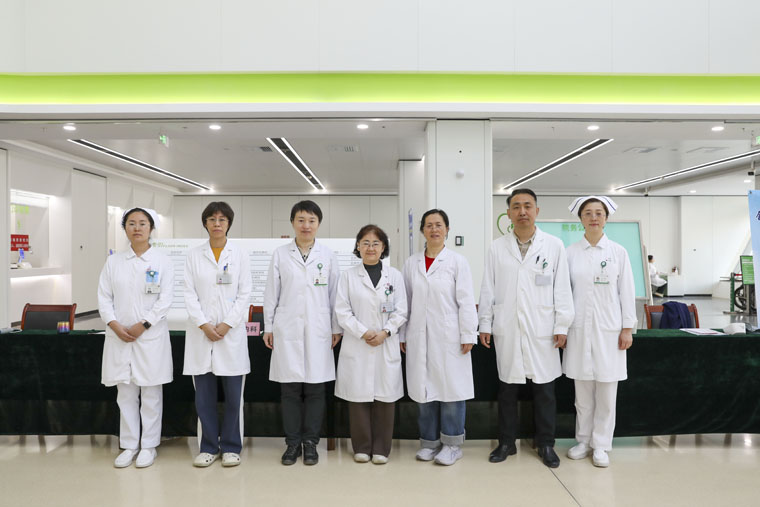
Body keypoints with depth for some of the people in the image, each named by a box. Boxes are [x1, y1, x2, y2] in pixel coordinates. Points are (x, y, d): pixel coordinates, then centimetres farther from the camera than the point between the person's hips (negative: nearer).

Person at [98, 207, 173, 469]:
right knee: (125, 393, 9)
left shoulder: (162, 261, 0)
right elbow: (104, 297, 4)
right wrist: (115, 325, -10)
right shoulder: (113, 262, 8)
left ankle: (149, 446, 17)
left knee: (151, 393, 4)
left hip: (151, 336, -2)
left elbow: (165, 300, -5)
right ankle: (129, 445, 21)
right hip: (119, 336, 3)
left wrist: (142, 325, -13)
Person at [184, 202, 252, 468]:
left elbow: (245, 294, 0)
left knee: (233, 395, 3)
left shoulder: (240, 255, 4)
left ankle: (231, 447, 18)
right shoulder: (194, 256, 7)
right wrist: (204, 325, -9)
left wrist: (226, 325, -10)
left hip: (231, 332, -1)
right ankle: (208, 447, 21)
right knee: (204, 396, 6)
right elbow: (189, 294, 2)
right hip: (201, 333, 1)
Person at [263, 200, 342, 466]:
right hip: (287, 330, 0)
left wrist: (337, 327, 5)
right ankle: (292, 442, 20)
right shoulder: (280, 255, 6)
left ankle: (310, 442, 19)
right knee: (290, 389, 5)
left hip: (318, 331, 0)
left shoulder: (328, 255, 6)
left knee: (315, 389, 4)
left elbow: (334, 294, 7)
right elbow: (271, 293, 7)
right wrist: (268, 327, 5)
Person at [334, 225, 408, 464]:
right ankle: (362, 447, 19)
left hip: (387, 346, 1)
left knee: (385, 397, 4)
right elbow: (342, 311, -1)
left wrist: (384, 332, -11)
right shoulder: (348, 276, 4)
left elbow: (400, 311, 3)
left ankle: (381, 448, 18)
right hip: (356, 346, 0)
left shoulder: (394, 275, 6)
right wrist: (363, 333, -12)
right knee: (358, 396, 4)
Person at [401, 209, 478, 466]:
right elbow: (406, 301, 9)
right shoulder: (411, 263, 9)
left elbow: (466, 301, -4)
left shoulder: (457, 261, -1)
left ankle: (452, 444, 18)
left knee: (451, 388, 2)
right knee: (424, 388, 9)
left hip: (448, 336, -3)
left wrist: (468, 335, -8)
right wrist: (402, 334, 8)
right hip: (420, 336, 3)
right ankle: (429, 442, 24)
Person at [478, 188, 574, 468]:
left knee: (544, 390, 8)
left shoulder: (554, 246, 2)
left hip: (541, 331, -1)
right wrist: (485, 324, 2)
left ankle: (546, 444, 26)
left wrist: (562, 326, -3)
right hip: (507, 330, 1)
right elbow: (488, 289, 5)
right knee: (507, 388, 10)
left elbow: (562, 288, 1)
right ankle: (506, 442, 25)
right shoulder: (497, 248, 5)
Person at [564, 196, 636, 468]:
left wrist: (627, 328, -1)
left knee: (606, 392, 4)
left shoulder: (618, 252, 3)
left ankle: (601, 445, 19)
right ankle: (583, 440, 24)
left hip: (609, 329, 0)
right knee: (583, 391, 8)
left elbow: (627, 292, 3)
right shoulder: (570, 252, 3)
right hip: (579, 329, 1)